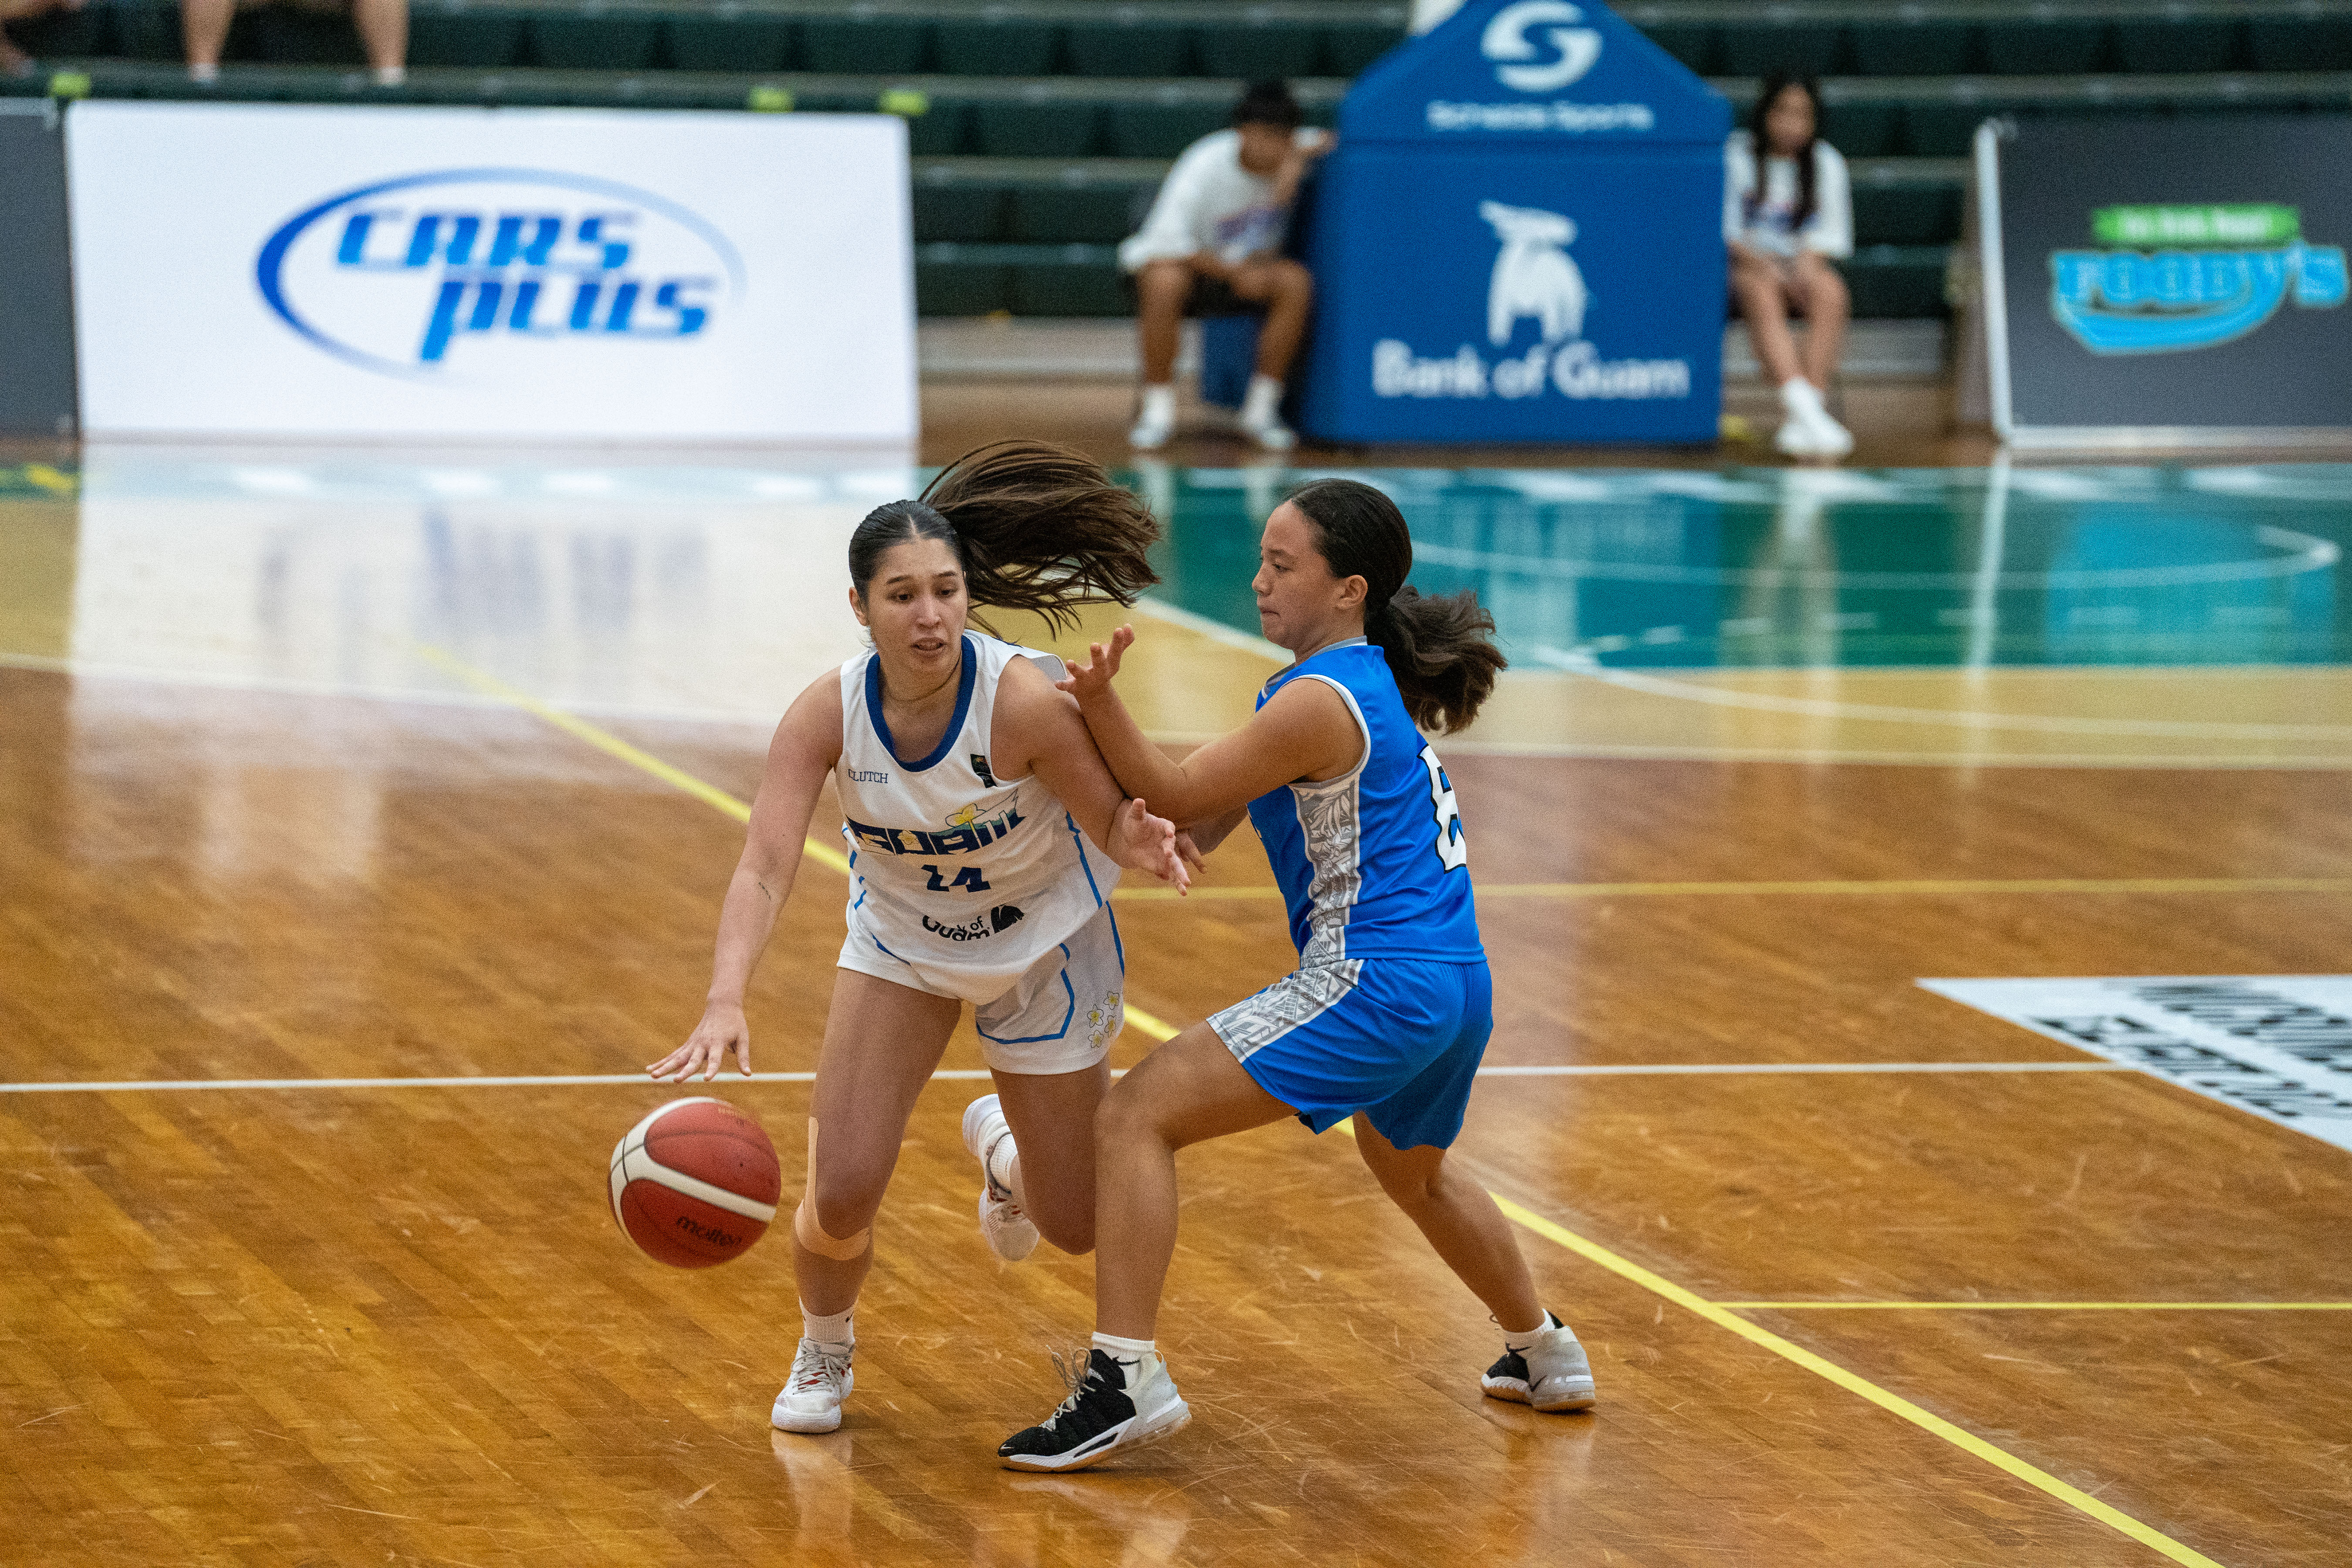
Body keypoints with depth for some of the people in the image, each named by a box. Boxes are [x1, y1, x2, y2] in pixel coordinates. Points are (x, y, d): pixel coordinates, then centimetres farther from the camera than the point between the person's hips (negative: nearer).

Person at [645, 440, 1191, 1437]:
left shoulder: (1024, 702, -33)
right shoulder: (829, 713, -27)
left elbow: (1114, 825, -22)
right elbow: (764, 869, -33)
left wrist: (1138, 843, -47)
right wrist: (725, 1005, -49)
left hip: (1041, 949, -1)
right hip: (901, 944, 1)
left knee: (1075, 1227, 6)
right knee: (840, 1196, -13)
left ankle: (1000, 1144, 44)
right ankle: (824, 1354, 22)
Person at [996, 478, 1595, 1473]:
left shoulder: (1319, 701, -14)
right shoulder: (1371, 680, 15)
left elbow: (1179, 797, -13)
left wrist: (1101, 703, -28)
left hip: (1372, 982, -10)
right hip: (1457, 984, 10)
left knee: (1135, 1119, -12)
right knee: (1413, 1172, 38)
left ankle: (1125, 1380, -20)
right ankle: (1544, 1356, 55)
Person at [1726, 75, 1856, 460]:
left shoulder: (1826, 163, 7)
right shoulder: (1736, 157, -2)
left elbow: (1834, 234, 4)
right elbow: (1722, 226, -6)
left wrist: (1807, 261, -17)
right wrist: (1761, 261, -22)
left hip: (1802, 263, 3)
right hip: (1743, 263, -3)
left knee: (1831, 291, -32)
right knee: (1763, 297, -37)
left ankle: (1802, 422, -38)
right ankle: (1805, 410, -52)